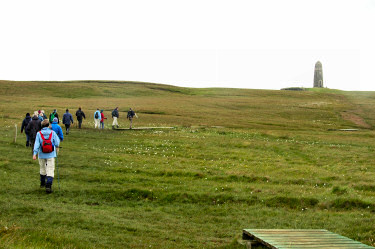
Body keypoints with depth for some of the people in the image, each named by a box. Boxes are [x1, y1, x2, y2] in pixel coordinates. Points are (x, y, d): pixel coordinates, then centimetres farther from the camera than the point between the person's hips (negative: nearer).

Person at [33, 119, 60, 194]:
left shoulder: (39, 134, -6)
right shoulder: (53, 133, -7)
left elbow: (36, 144, -13)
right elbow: (57, 143, -6)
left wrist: (34, 154, -17)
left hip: (42, 155, 2)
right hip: (51, 155, -2)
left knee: (42, 168, 21)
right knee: (50, 170, -2)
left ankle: (42, 183, 37)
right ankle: (48, 185, -15)